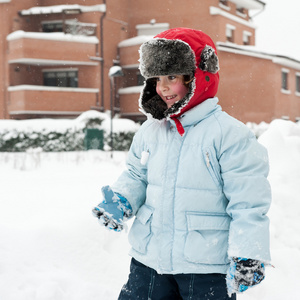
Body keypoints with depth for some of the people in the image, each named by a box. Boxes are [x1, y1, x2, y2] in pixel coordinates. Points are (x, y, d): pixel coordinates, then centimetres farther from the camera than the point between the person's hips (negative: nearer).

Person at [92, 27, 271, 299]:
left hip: (208, 269, -5)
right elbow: (137, 175, 18)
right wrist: (120, 200, -1)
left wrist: (247, 254, -16)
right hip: (149, 260, 5)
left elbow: (248, 201, -12)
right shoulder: (150, 130, 6)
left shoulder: (229, 133, -12)